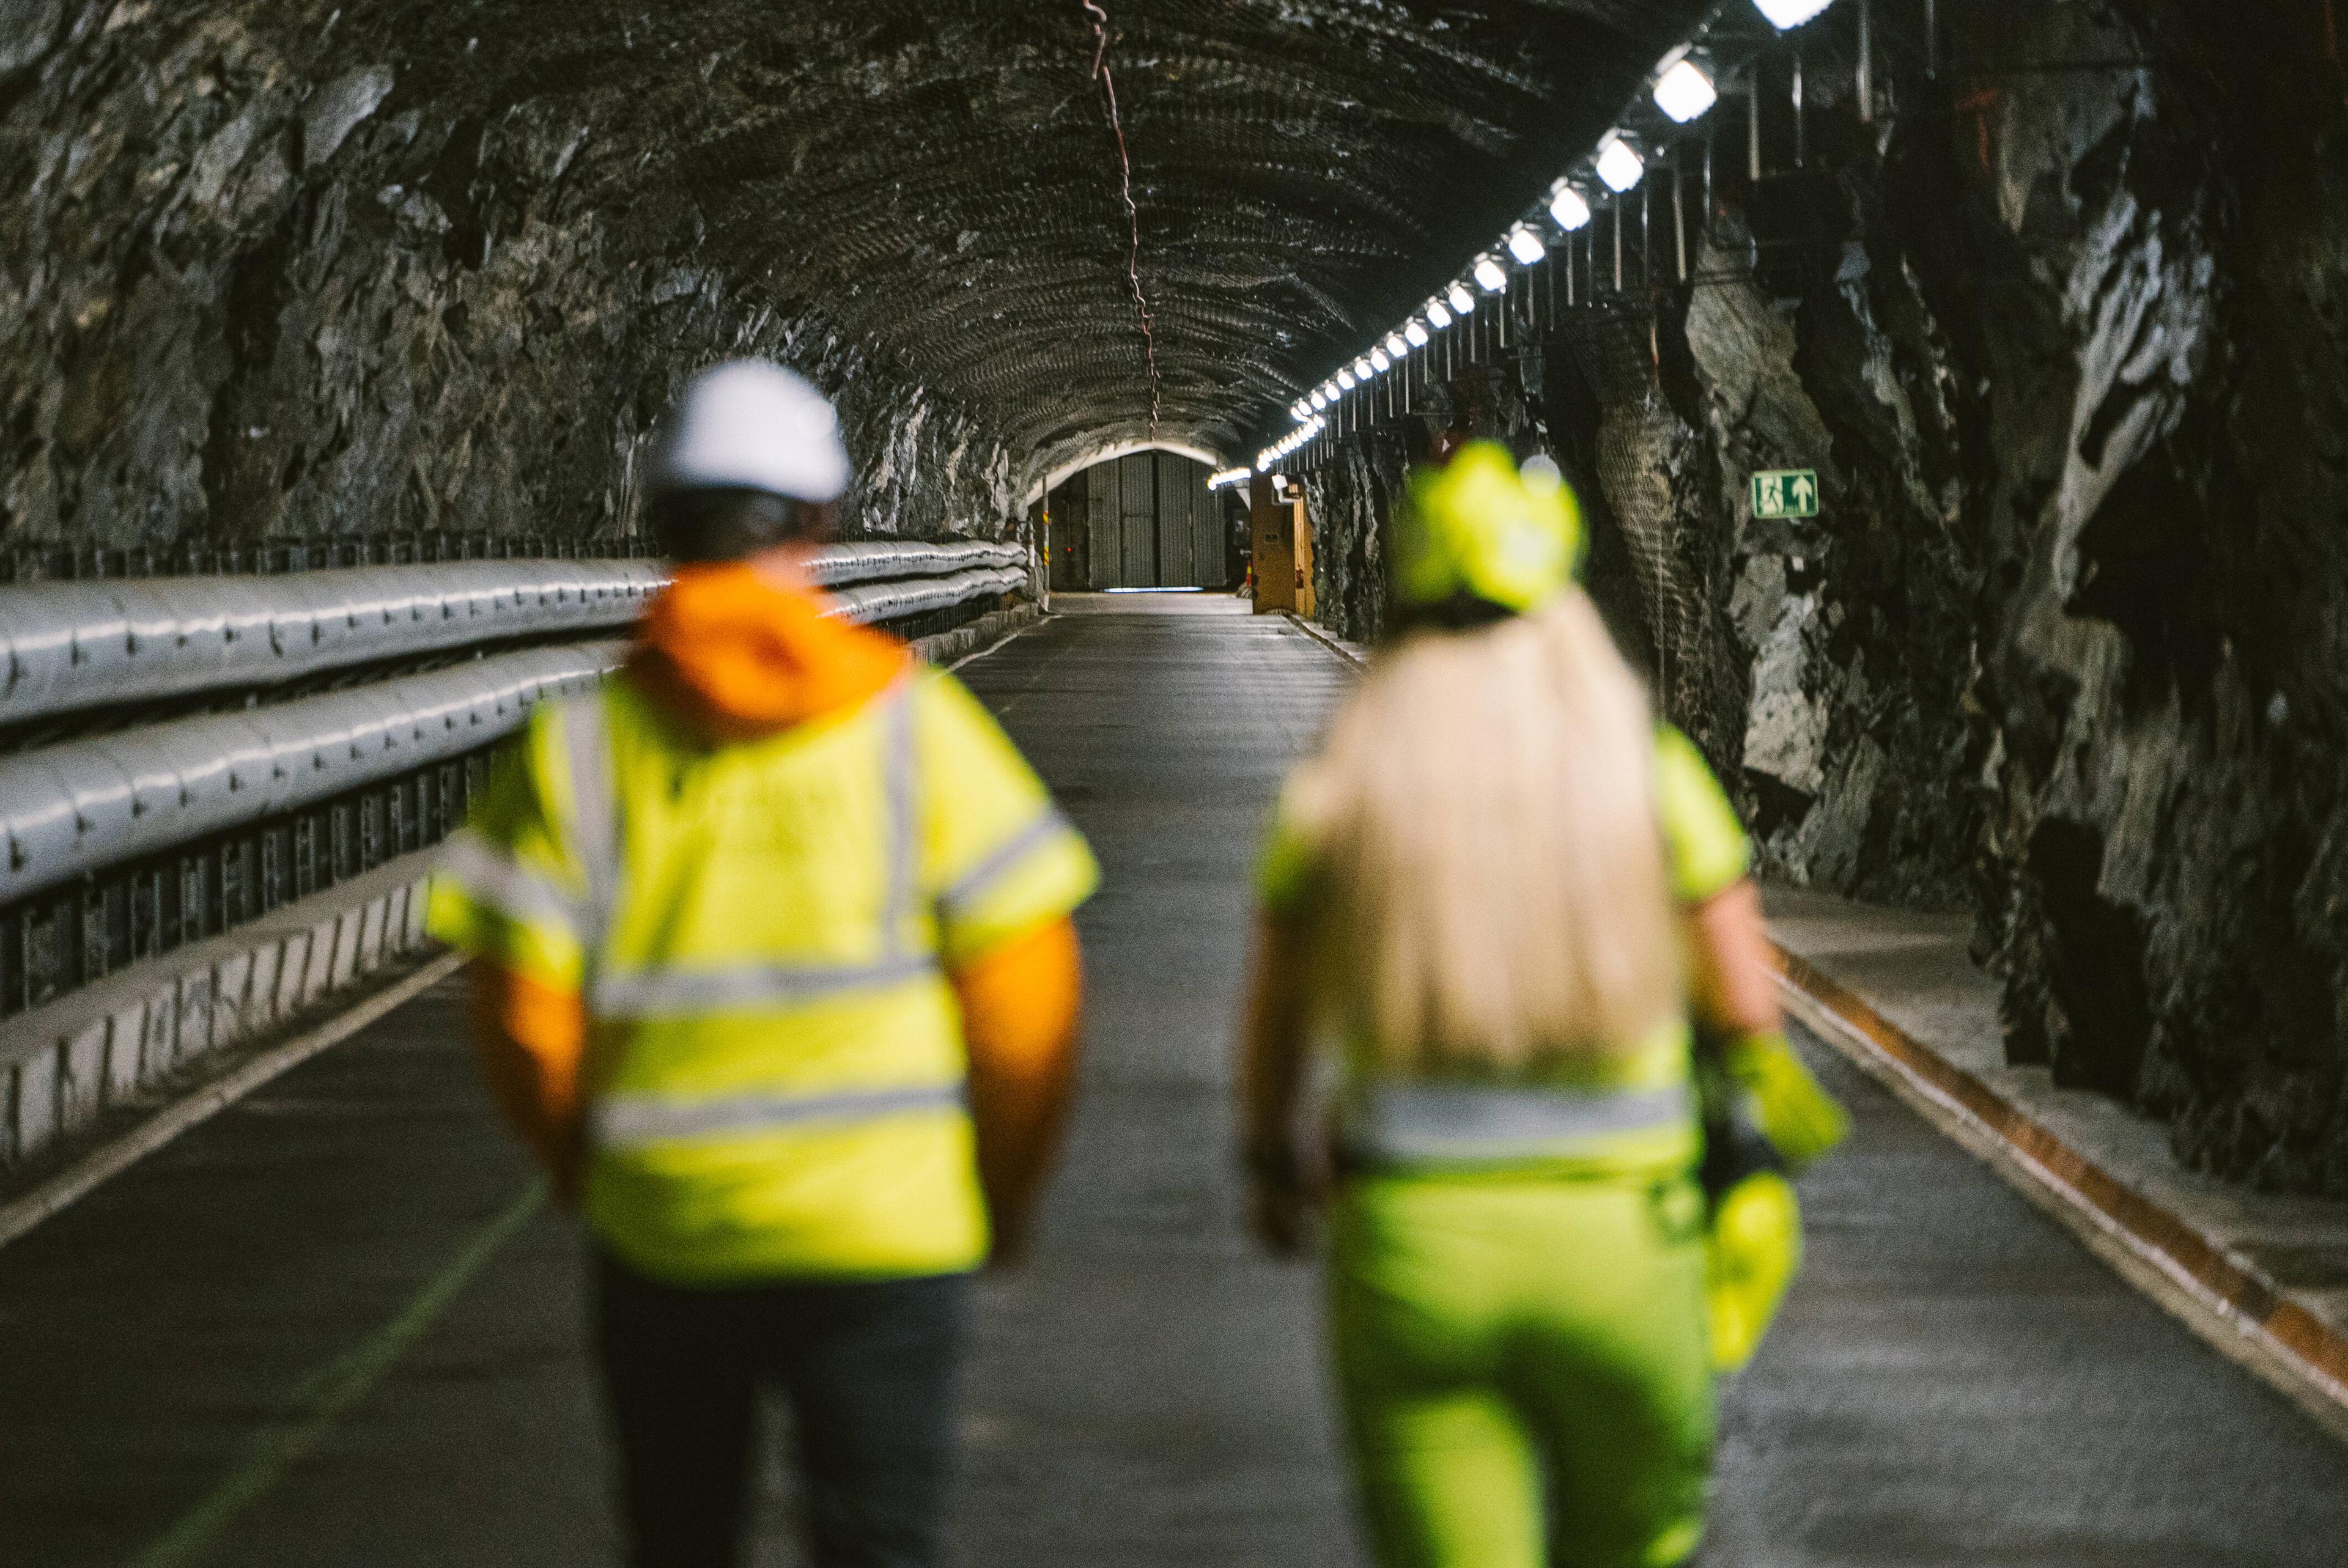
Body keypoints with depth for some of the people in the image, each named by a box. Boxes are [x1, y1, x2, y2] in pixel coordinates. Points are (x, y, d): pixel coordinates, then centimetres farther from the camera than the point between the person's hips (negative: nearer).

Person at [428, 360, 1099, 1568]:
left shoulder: (579, 744, -5)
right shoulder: (917, 723, -6)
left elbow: (522, 1014, -8)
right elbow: (1027, 982, -7)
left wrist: (574, 1159, 12)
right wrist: (1009, 1184, 9)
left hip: (664, 1229, 1)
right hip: (884, 1232, -1)